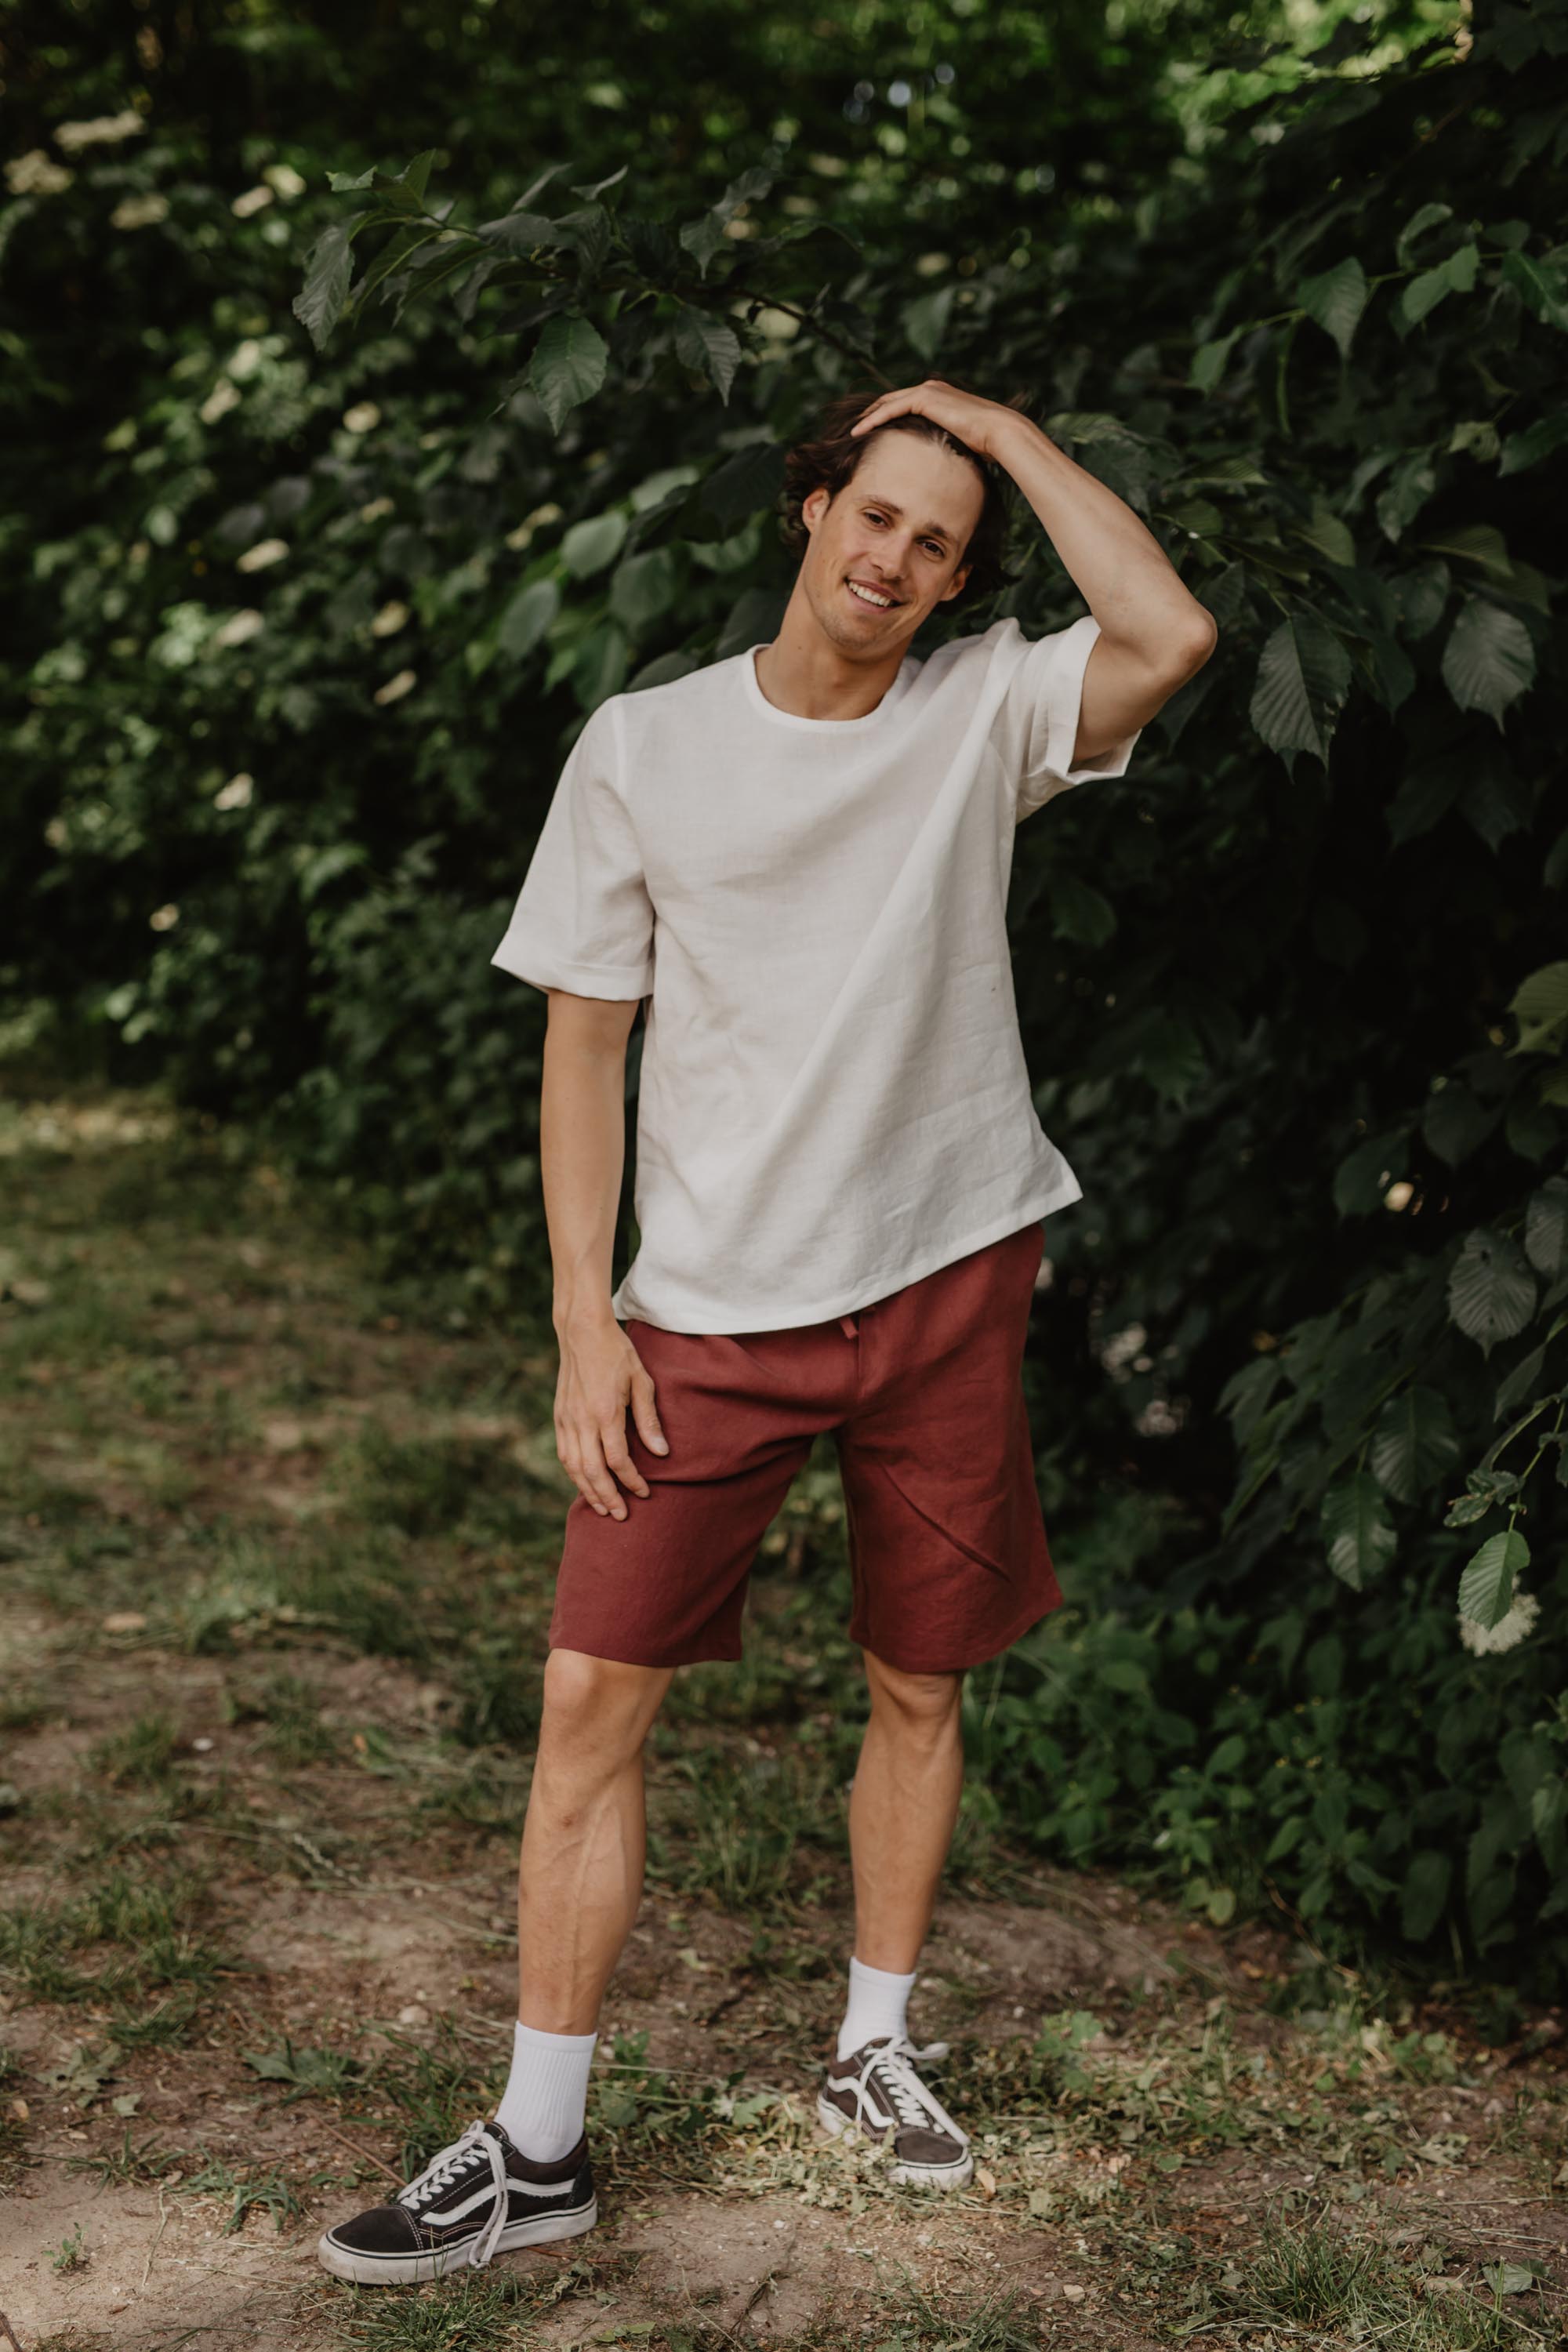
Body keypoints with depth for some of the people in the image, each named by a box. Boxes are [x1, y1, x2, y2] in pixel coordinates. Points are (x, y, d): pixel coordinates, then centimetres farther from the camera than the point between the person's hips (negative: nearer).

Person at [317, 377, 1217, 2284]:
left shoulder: (984, 715, 0)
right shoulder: (643, 748, 0)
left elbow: (1168, 639, -20)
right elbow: (584, 1043, 1)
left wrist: (999, 425, -11)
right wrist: (584, 1324, -6)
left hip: (946, 1283, 1)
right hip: (712, 1305, -1)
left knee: (920, 1687, 11)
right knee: (594, 1691, -5)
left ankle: (872, 2052, 32)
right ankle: (536, 2150, 5)